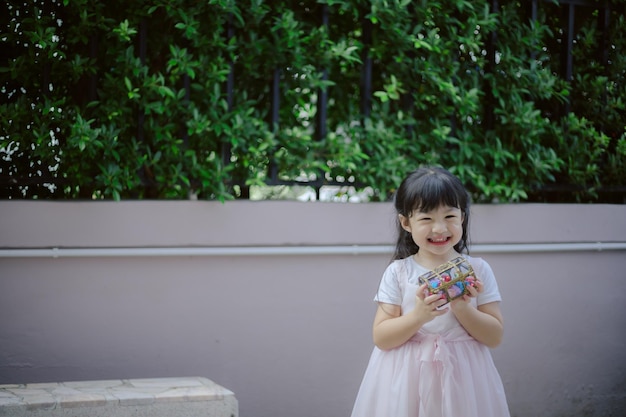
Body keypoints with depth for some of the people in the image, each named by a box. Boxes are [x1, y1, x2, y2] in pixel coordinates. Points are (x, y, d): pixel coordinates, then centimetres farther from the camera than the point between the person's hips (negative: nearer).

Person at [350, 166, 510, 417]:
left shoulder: (477, 270, 0)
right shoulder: (398, 272, -2)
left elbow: (495, 336, -2)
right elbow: (381, 337, -7)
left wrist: (462, 309, -17)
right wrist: (418, 315, -21)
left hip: (463, 380, 1)